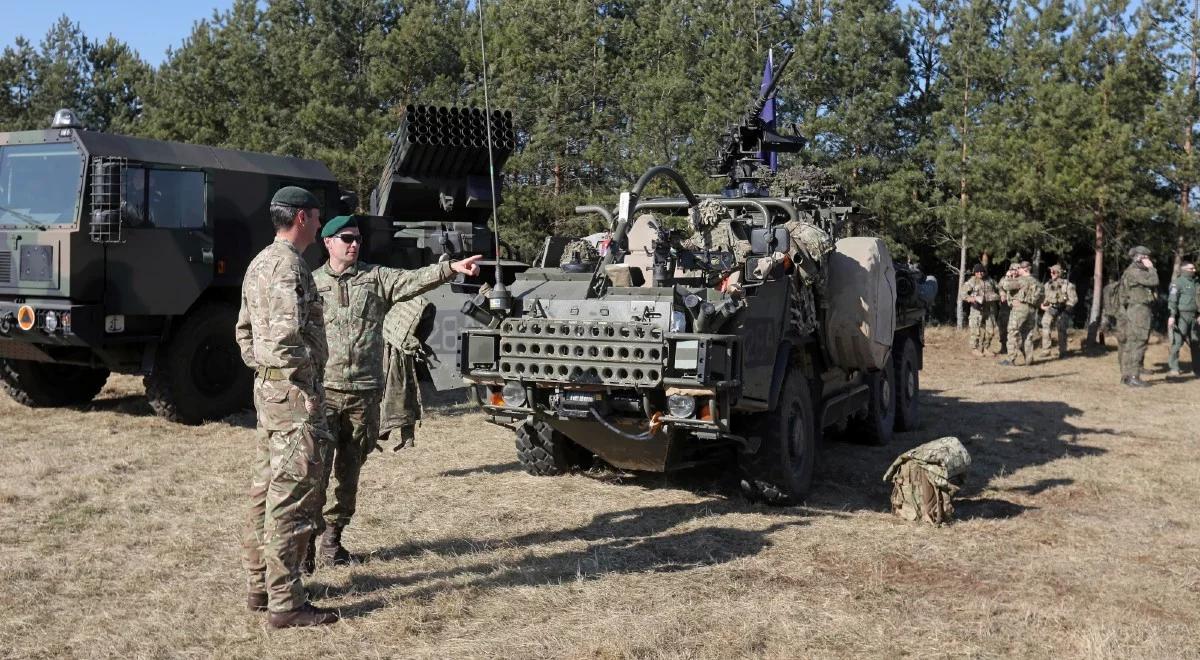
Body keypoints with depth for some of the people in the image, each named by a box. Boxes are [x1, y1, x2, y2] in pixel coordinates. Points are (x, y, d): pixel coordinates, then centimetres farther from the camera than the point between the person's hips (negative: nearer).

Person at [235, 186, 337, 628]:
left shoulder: (259, 263, 16)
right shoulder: (288, 265, -16)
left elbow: (244, 330, 21)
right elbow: (286, 334, -26)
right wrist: (306, 382, -17)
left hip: (267, 387, 10)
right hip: (294, 392, -10)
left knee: (267, 491, 16)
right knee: (293, 499, -6)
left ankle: (261, 587, 25)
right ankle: (285, 603, -1)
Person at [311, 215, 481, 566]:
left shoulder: (376, 277, 7)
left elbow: (414, 280, -10)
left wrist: (450, 267, -27)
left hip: (365, 392, 2)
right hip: (323, 390, -2)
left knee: (348, 470, 10)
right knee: (317, 466, -6)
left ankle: (332, 540, 22)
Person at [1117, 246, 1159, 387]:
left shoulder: (1134, 272, 19)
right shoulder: (1135, 272, -14)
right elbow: (1153, 281, -18)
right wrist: (1151, 268, -6)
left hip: (1131, 312, 11)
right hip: (1139, 310, -11)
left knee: (1129, 344, 11)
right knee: (1138, 344, -12)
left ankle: (1126, 376, 14)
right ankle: (1134, 377, -14)